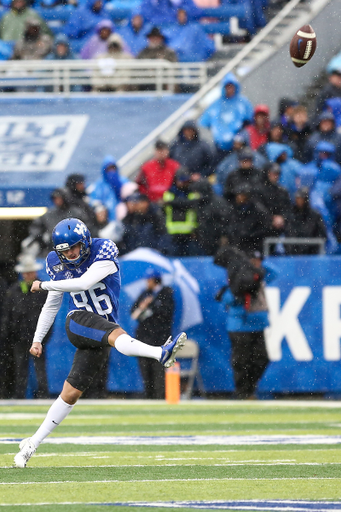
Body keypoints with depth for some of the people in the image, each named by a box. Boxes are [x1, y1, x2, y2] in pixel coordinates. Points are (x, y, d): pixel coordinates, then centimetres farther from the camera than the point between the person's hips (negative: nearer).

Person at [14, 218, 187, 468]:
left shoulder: (104, 252, -8)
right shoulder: (58, 264, 7)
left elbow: (85, 282, -22)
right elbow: (52, 304, 19)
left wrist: (44, 285, -14)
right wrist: (37, 339, 19)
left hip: (100, 330, 0)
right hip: (78, 322, 0)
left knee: (71, 393, 1)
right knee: (117, 335, -33)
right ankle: (161, 353, -59)